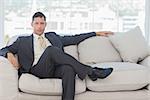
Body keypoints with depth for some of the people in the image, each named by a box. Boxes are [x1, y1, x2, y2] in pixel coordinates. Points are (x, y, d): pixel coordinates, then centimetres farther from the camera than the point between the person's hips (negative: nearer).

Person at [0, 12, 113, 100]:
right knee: (51, 49, -32)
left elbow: (74, 39, 27)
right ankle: (91, 72, -30)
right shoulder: (23, 41, 22)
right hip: (37, 69, -2)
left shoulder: (53, 37, 29)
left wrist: (96, 33, 24)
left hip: (56, 69, 3)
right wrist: (9, 54, -8)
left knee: (69, 69, -34)